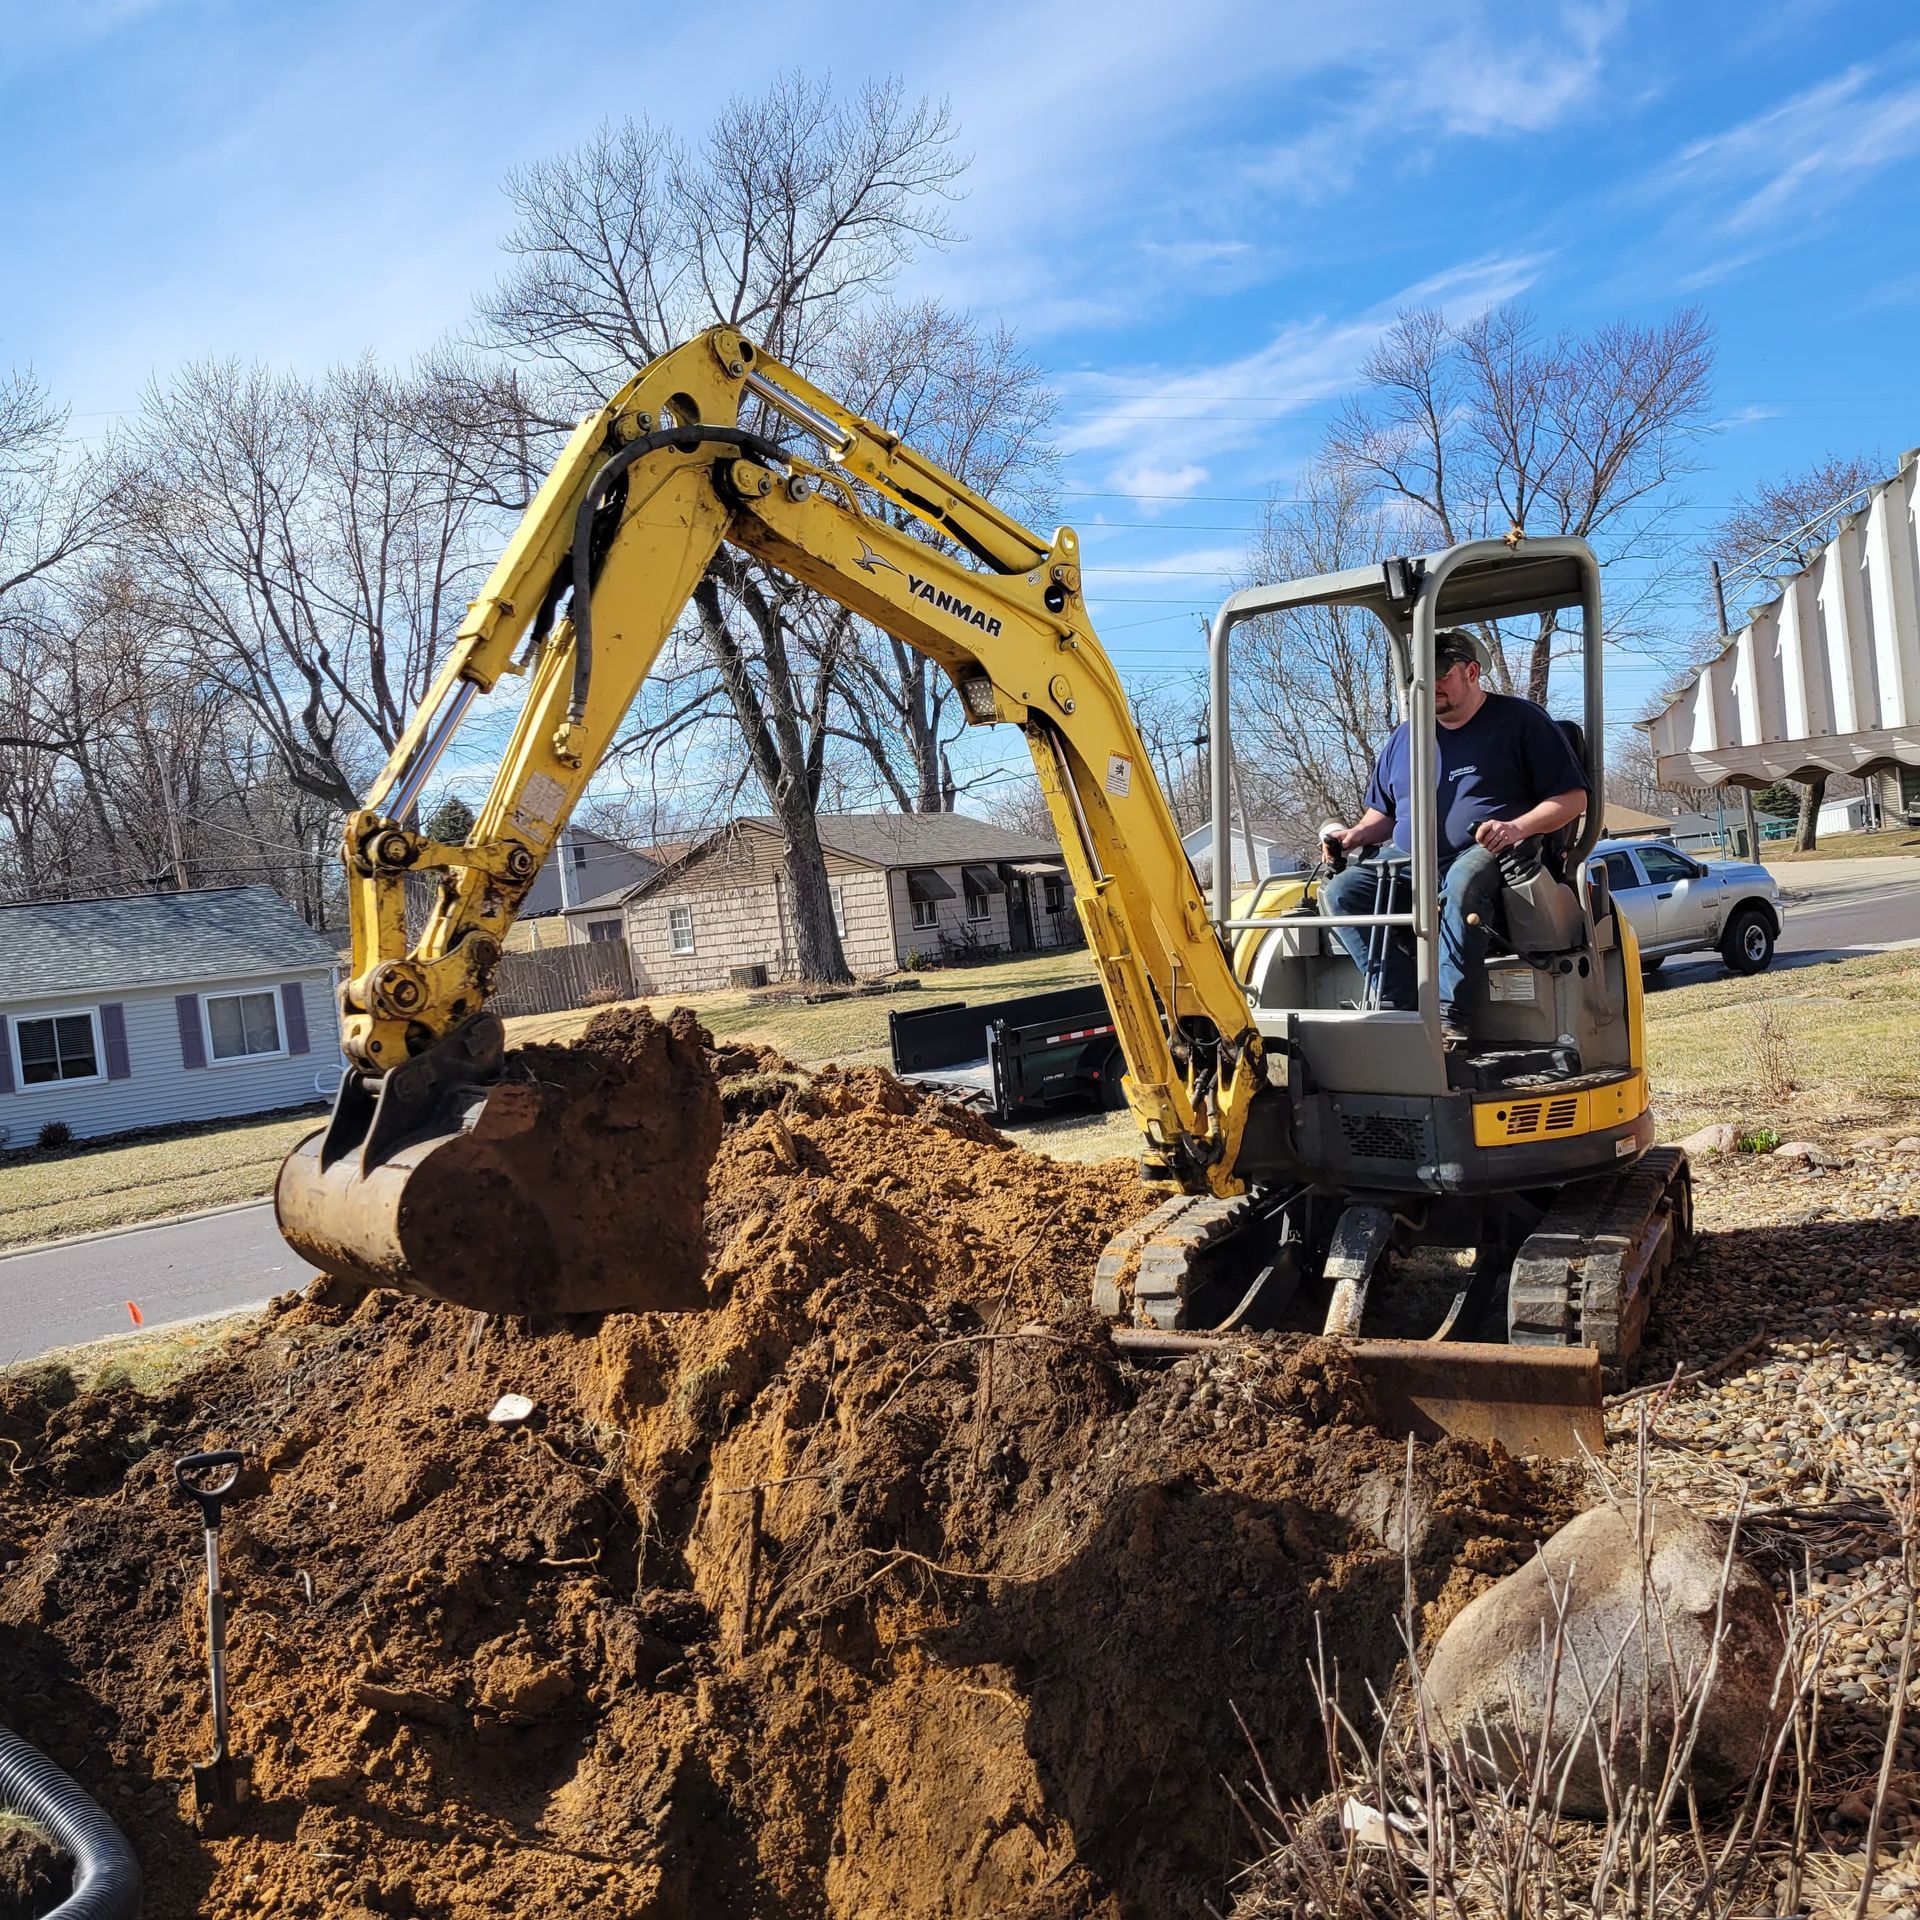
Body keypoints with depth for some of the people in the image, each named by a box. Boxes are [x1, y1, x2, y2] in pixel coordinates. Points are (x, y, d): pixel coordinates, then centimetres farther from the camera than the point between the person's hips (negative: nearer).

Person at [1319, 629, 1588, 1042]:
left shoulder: (1519, 720, 7)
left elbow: (1573, 797, 2)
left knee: (1463, 880, -41)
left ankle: (1450, 1015, -41)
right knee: (1339, 893, -22)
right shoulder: (1405, 737, 23)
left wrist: (1518, 827, -17)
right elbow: (1383, 813, 29)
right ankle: (1400, 1005, -32)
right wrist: (1354, 835, 5)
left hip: (1486, 856, -5)